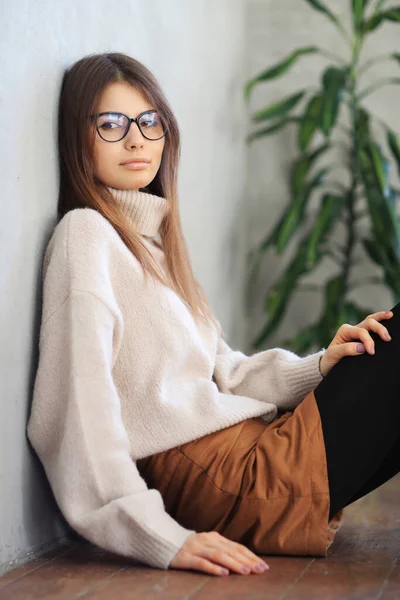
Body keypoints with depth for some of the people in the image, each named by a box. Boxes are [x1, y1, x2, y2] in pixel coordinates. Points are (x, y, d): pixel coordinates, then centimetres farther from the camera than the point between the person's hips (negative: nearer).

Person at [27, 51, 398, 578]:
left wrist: (319, 368, -1)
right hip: (212, 474, -9)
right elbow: (78, 406, -17)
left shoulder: (152, 237, 21)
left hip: (253, 446, 9)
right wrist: (163, 539, -24)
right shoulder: (86, 233, -5)